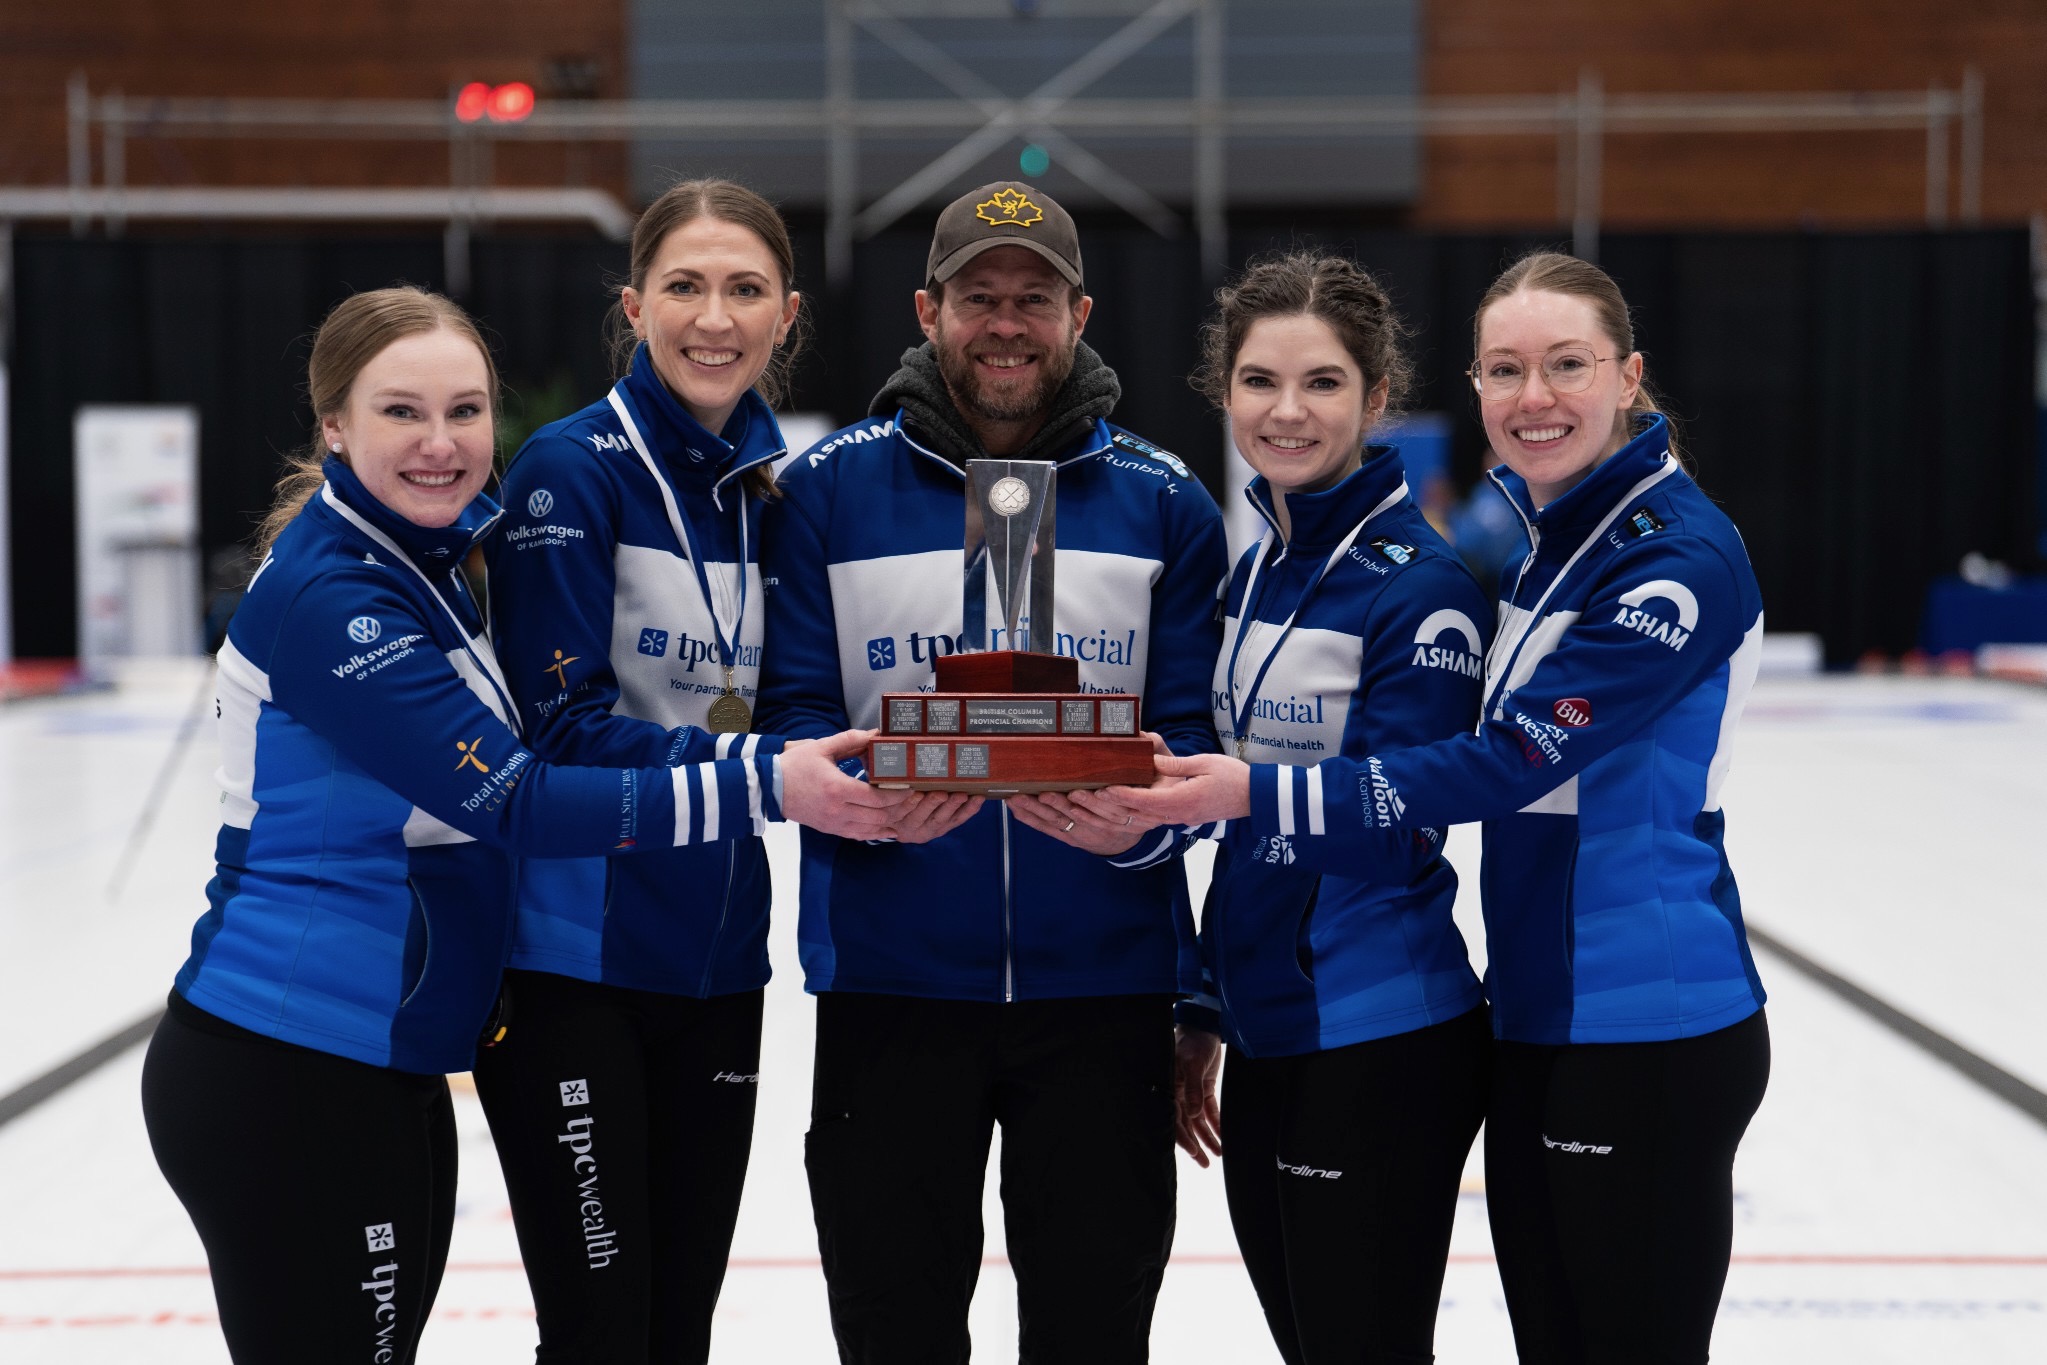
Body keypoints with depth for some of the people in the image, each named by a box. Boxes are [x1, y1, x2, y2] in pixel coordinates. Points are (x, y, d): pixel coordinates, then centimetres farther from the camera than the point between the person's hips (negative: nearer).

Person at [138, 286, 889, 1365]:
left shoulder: (433, 553, 10)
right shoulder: (328, 595, -18)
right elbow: (513, 803, -22)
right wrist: (761, 786, -25)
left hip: (380, 1073, 9)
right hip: (285, 1080, -9)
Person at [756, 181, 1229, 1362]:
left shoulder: (1165, 502, 4)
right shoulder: (829, 489, 2)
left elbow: (1198, 732, 1)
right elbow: (792, 714, -2)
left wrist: (1141, 822, -21)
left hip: (1107, 980, 1)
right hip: (890, 978, -1)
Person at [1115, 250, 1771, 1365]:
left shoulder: (1679, 559, -16)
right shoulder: (1525, 534, 11)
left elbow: (1504, 763, -22)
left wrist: (1258, 793, -24)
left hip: (1649, 1036, -8)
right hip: (1534, 1024, 8)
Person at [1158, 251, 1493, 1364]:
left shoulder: (1418, 585, -13)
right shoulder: (1252, 571, 11)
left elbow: (1390, 831, -17)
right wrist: (1204, 1015, 19)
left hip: (1381, 1047, -8)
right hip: (1269, 1041, 8)